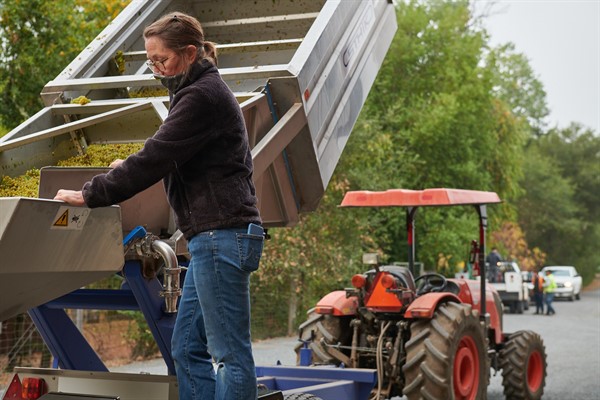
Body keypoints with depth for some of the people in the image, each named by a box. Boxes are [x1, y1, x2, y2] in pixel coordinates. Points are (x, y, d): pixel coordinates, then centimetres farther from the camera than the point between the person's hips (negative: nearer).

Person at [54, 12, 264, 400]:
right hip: (215, 236, 11)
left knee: (231, 353, -6)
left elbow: (156, 157, -17)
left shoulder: (201, 95, -12)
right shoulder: (206, 90, 19)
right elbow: (173, 157, 31)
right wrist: (132, 168, 23)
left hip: (222, 234, -11)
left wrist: (91, 194, -12)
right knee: (187, 348, 12)